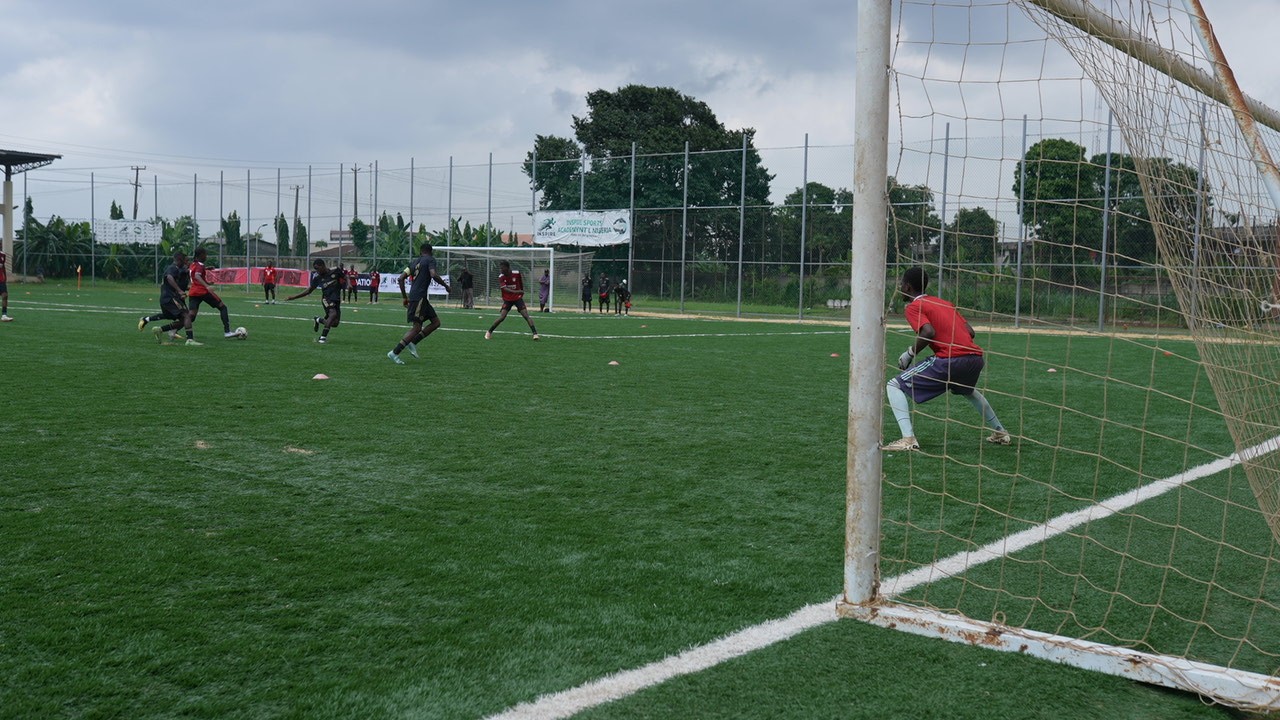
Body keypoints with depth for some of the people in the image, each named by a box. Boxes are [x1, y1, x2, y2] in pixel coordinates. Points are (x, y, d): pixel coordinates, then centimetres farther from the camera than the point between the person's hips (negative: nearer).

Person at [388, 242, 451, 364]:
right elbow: (433, 275, -19)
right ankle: (394, 353, -10)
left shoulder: (414, 261, 19)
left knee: (436, 322, 13)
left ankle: (413, 342, 8)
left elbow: (400, 279, 14)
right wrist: (446, 286, -6)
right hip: (419, 298, -8)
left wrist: (404, 297, 19)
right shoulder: (430, 260, -1)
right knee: (416, 328, -8)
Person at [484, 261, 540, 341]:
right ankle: (489, 332, 6)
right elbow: (504, 288, -26)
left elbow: (521, 282, 10)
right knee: (501, 317, -11)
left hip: (518, 298, 0)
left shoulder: (516, 273, -10)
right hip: (507, 300, 0)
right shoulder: (501, 277, -13)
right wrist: (515, 292, -41)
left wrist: (522, 292, 19)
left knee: (526, 315, -12)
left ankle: (535, 333, -12)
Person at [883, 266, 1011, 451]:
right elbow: (970, 331, 18)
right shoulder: (945, 303, 25)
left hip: (950, 360, -8)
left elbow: (929, 332, -15)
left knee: (894, 386, -1)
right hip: (976, 357, 8)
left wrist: (909, 354, -4)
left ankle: (908, 439, -17)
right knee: (967, 390, 41)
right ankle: (1000, 433, 49)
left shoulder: (913, 306, 3)